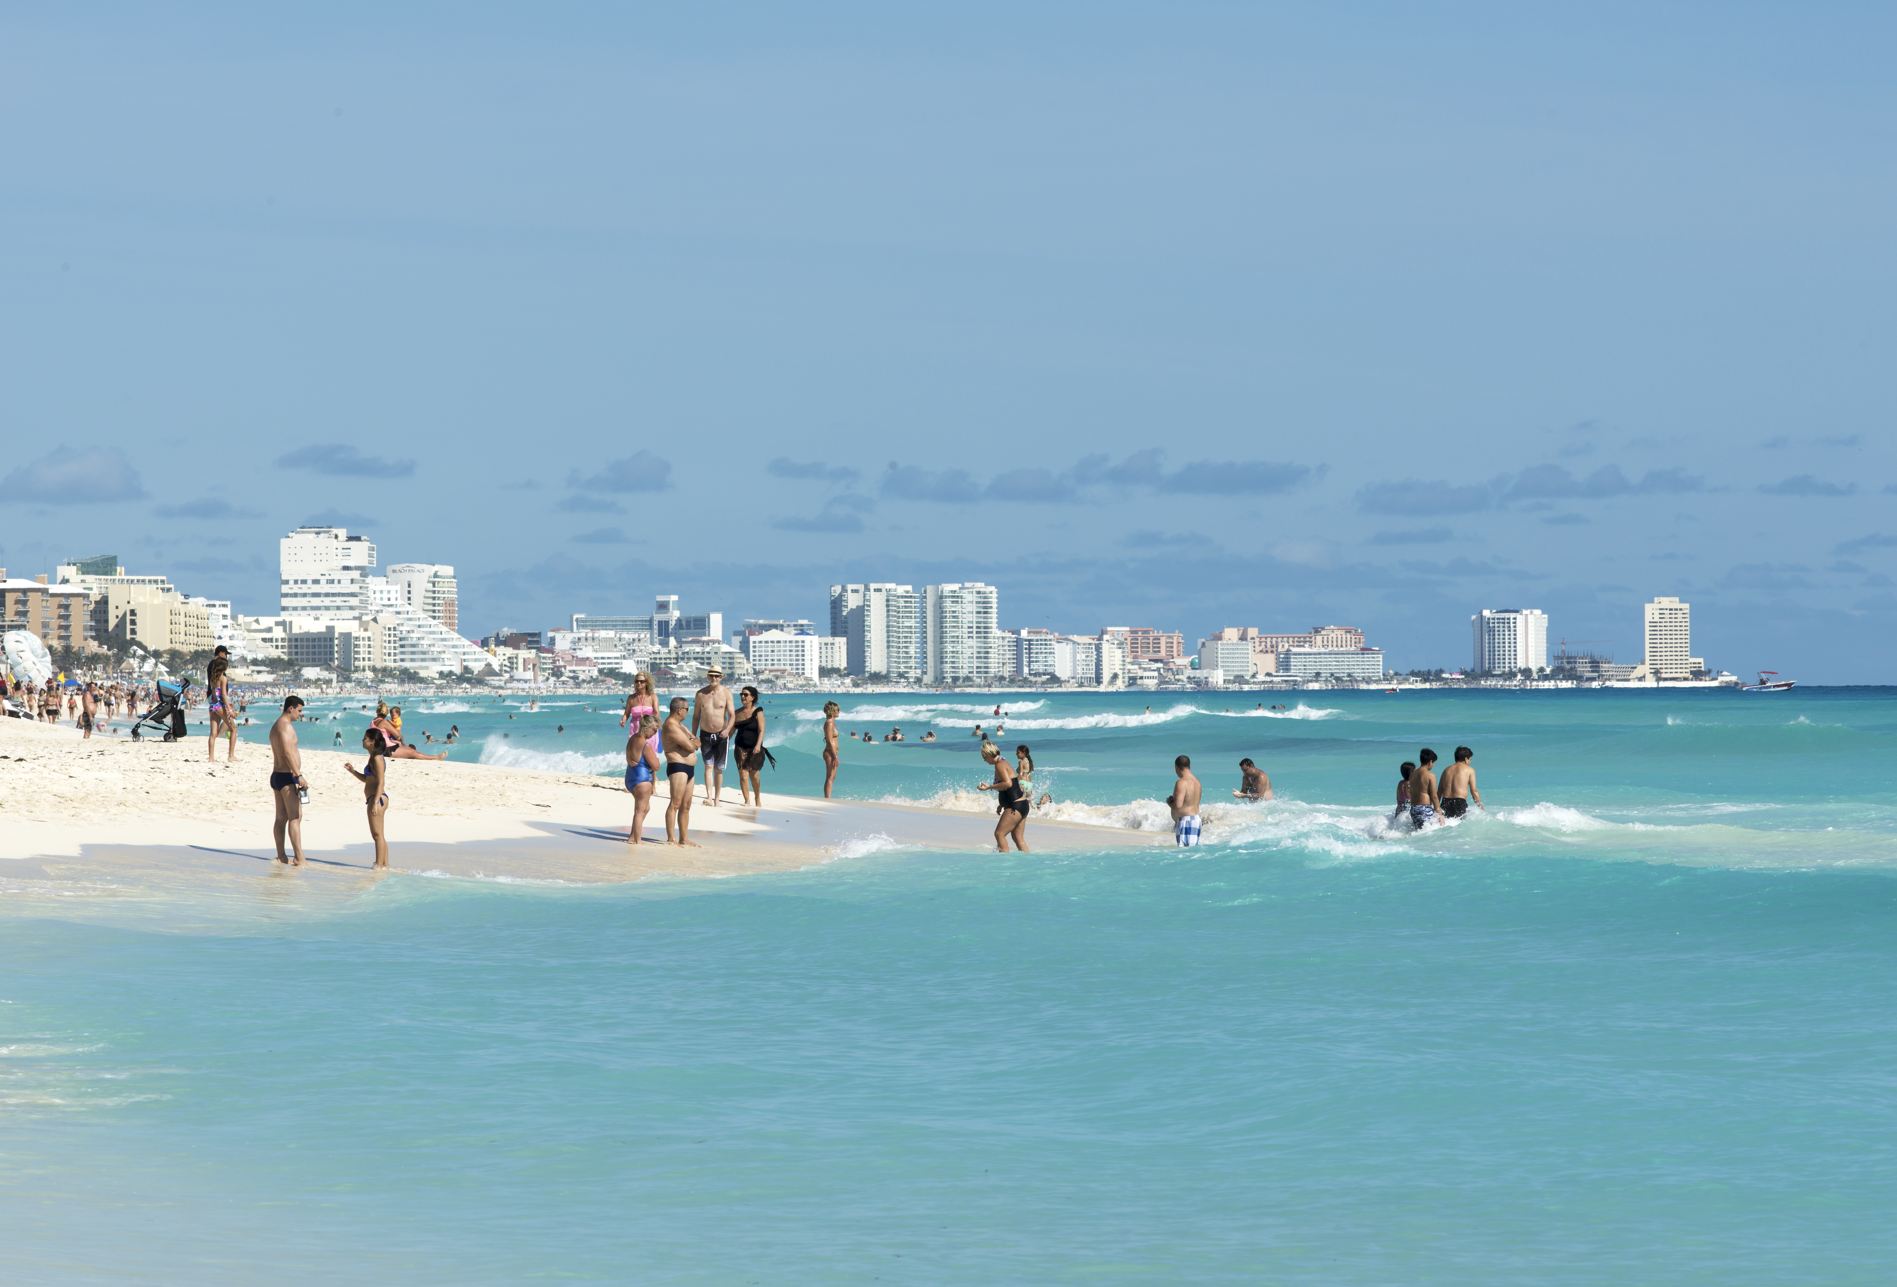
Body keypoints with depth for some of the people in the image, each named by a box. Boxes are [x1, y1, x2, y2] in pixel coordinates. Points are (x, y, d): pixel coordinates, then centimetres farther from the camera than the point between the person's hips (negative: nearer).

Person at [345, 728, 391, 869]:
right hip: (374, 798, 11)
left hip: (377, 798, -11)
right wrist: (353, 771, 11)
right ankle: (384, 864, 18)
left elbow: (381, 782, -20)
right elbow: (366, 779, 24)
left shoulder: (377, 758, -14)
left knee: (377, 834, -8)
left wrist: (375, 802, -25)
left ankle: (379, 865, -7)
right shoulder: (374, 757, 16)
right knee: (379, 835, 14)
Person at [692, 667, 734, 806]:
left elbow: (732, 715, -7)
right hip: (705, 735, 0)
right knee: (708, 765, -11)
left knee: (719, 768, 5)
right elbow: (696, 716, 8)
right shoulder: (701, 693, 2)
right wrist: (693, 736, 5)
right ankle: (709, 797, -20)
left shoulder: (726, 693, -3)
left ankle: (717, 798, 14)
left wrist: (728, 729, -25)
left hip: (721, 735, 0)